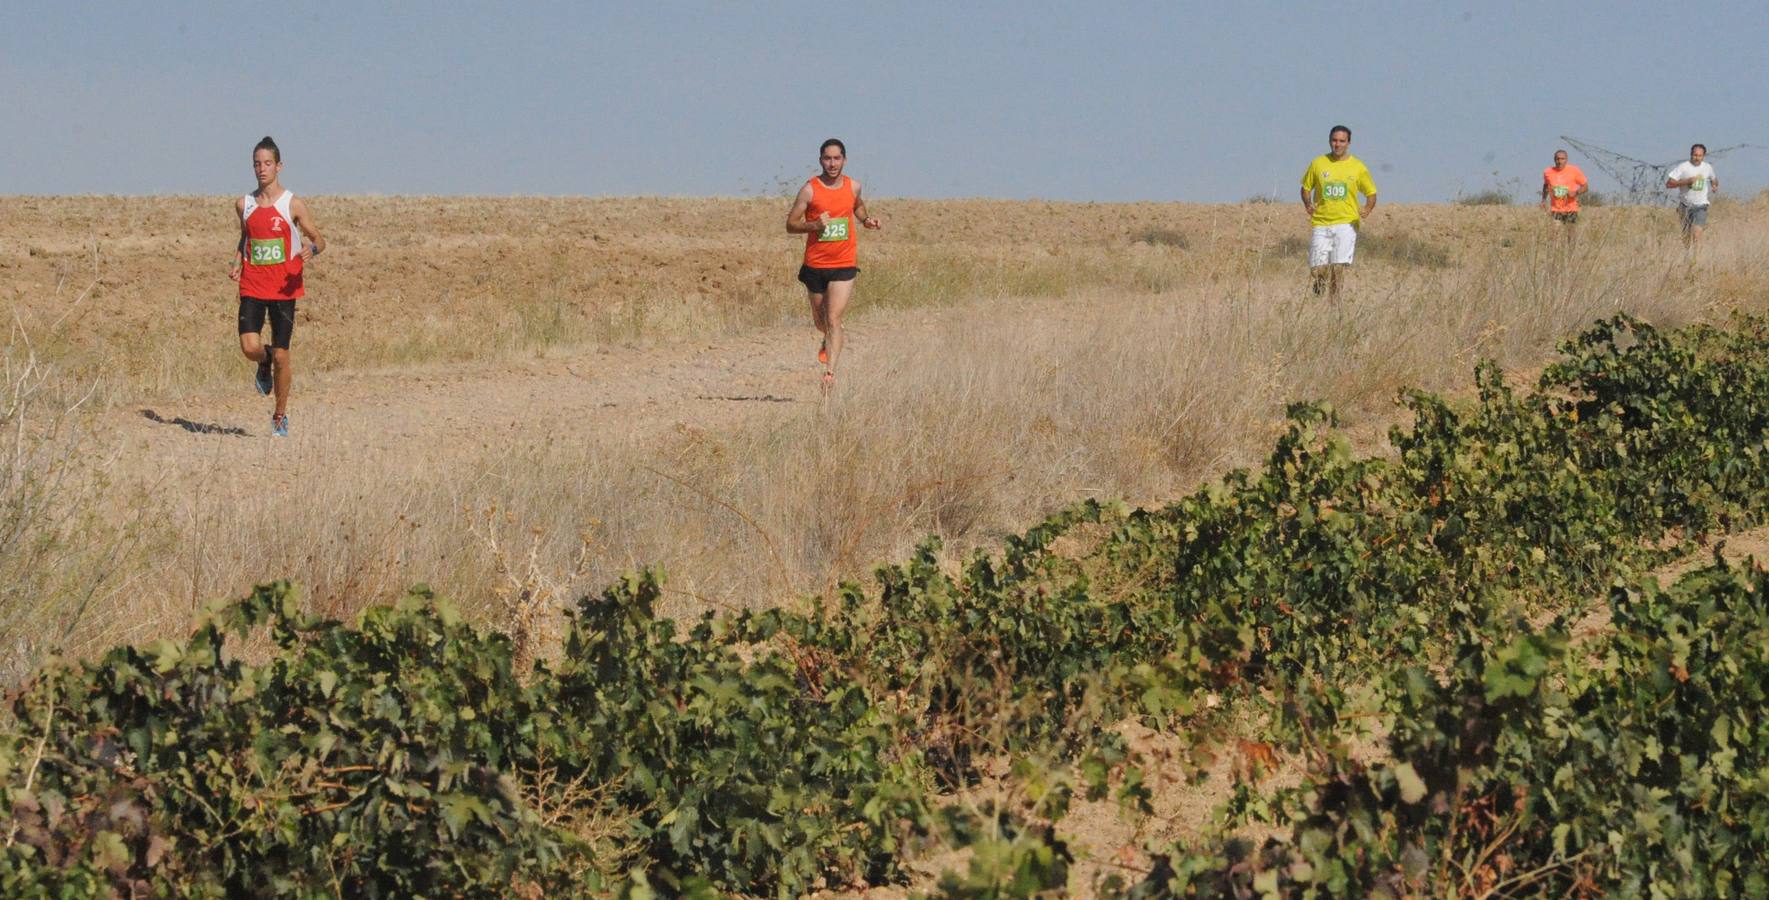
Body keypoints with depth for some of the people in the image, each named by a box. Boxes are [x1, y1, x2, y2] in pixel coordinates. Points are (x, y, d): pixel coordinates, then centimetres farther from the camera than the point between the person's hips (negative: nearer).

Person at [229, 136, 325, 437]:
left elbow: (319, 239, 2)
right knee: (250, 347, -16)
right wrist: (237, 263, 5)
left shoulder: (293, 205, -3)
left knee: (281, 355, -1)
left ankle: (280, 417, 16)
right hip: (252, 287, 2)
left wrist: (312, 248, -21)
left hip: (284, 289, -2)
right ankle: (265, 364, 23)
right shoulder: (244, 205, 7)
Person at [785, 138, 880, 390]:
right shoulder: (810, 190, -8)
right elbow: (791, 225, -5)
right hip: (815, 263, 0)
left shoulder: (853, 187, 1)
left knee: (834, 319, -12)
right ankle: (828, 341, 51)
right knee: (820, 319, 17)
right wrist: (815, 225, -23)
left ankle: (830, 371, -15)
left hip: (844, 264, 0)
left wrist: (865, 220, 5)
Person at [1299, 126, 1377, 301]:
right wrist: (1308, 204, -8)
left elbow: (1371, 193, 11)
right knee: (1317, 270, -1)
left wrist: (1367, 210, -10)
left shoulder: (1357, 167, 4)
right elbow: (1306, 188, 13)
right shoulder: (1318, 163, 5)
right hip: (1321, 224, 1)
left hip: (1346, 223, -1)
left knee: (1339, 268, -13)